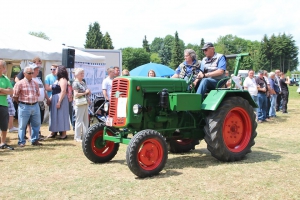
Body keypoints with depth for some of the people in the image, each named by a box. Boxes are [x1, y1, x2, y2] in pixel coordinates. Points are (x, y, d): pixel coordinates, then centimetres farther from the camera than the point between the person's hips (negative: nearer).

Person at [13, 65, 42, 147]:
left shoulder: (35, 83, 9)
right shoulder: (20, 83, -7)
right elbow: (15, 96, -3)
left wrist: (34, 101, 12)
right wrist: (21, 102, 3)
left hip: (35, 106, 5)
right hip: (24, 107, -5)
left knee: (36, 124, 10)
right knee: (22, 125, 1)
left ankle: (35, 140, 22)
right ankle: (21, 142, 11)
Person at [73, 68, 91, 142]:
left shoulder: (83, 83, 15)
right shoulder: (75, 83, -9)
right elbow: (76, 94, -18)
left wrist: (88, 92, 5)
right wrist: (85, 93, -14)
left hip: (85, 103, 8)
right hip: (79, 104, -8)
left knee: (85, 120, 11)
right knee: (79, 121, -4)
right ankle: (77, 137, 3)